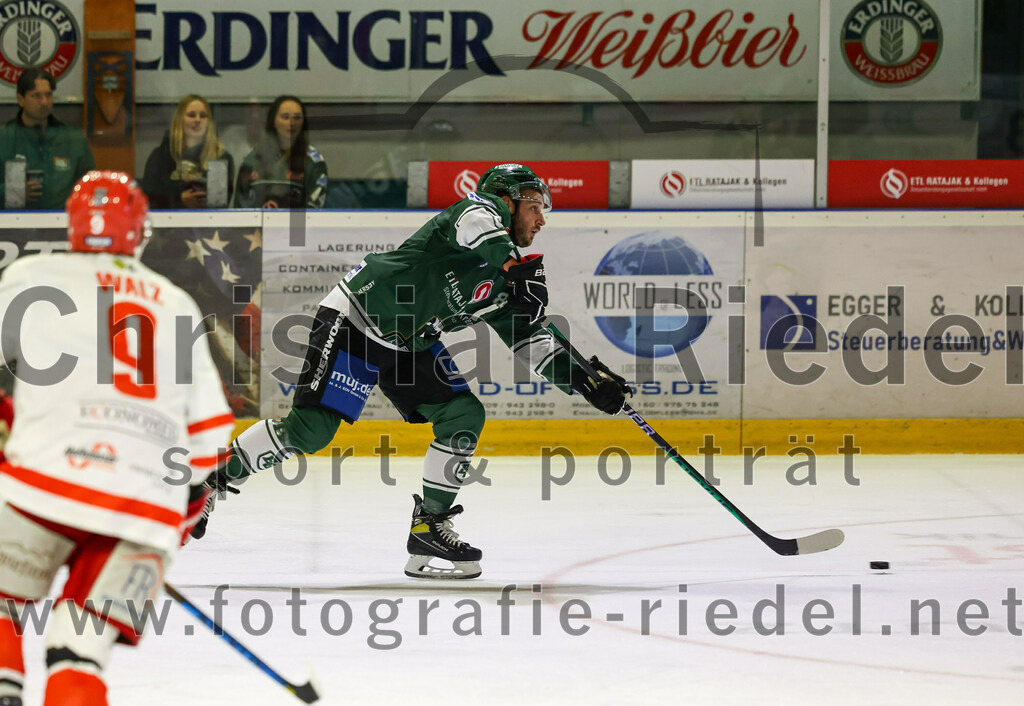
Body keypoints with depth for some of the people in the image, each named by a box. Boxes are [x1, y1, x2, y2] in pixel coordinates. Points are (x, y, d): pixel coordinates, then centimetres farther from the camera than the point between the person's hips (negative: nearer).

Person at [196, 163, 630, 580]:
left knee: (463, 415, -5)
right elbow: (474, 226, -35)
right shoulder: (484, 209, -10)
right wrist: (516, 267, -47)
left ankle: (430, 526, 1)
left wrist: (583, 383, 6)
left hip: (410, 346, 9)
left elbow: (529, 338, 15)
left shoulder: (503, 286, 12)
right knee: (310, 430, -13)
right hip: (354, 319, -9)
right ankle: (217, 477, 4)